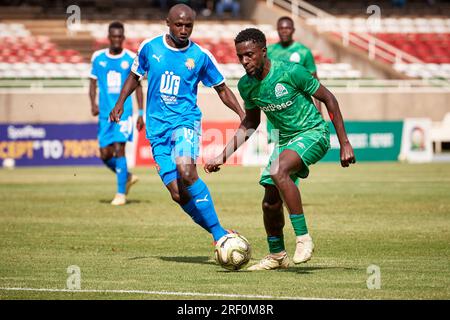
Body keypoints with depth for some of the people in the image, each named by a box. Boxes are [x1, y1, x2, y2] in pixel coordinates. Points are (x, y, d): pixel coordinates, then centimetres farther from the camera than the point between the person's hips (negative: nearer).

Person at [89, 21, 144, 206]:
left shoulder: (131, 59, 1)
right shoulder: (98, 57, 5)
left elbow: (137, 86, 6)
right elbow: (93, 82, 12)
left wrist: (141, 113, 2)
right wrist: (93, 103, -5)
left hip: (124, 112, -3)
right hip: (104, 113, 3)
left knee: (119, 149, -13)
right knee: (105, 154, 1)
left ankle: (121, 194, -5)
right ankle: (128, 177, 28)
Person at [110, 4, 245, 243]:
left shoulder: (201, 56, 0)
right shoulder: (150, 48, 3)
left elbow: (222, 89, 11)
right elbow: (135, 76, 20)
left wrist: (243, 114, -2)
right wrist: (120, 103, 7)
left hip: (185, 120, -3)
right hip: (157, 127, 3)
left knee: (186, 170, -32)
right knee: (178, 194, -7)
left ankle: (219, 234, -28)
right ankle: (218, 235, 7)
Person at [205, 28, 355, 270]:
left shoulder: (291, 72, -21)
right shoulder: (246, 85, -3)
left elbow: (328, 99, -11)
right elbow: (250, 124, 15)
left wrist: (344, 143, -12)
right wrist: (222, 157, 8)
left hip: (313, 134, -7)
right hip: (285, 140, 7)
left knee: (279, 171, -33)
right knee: (270, 202, 5)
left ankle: (303, 239, -26)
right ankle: (277, 255, 31)